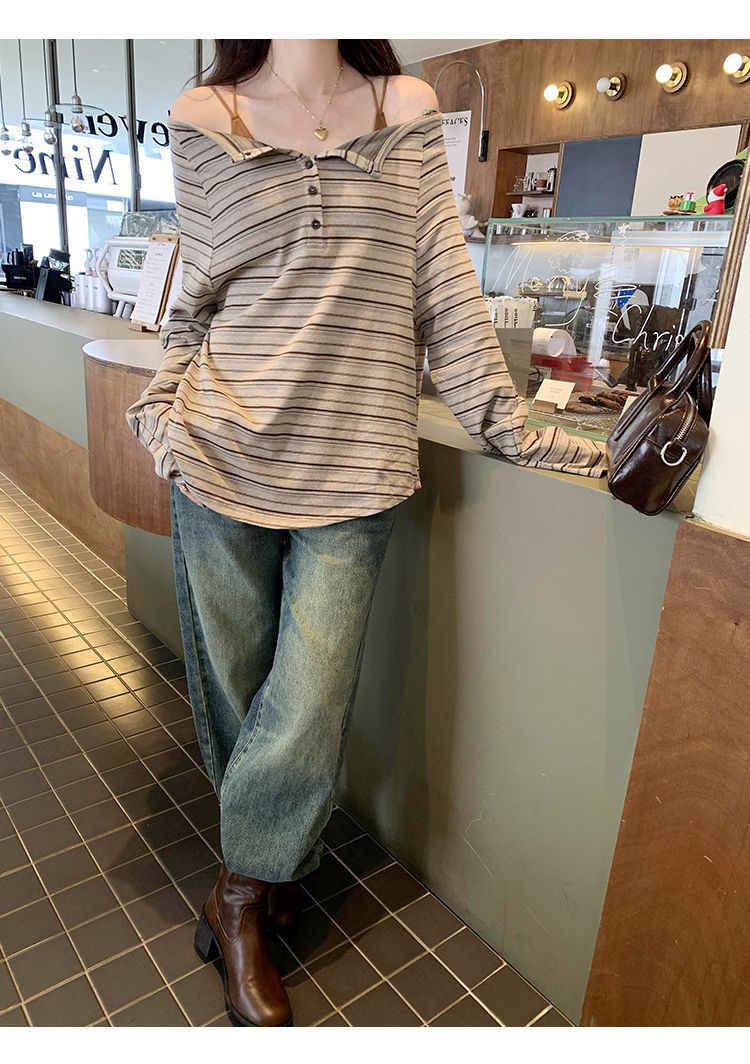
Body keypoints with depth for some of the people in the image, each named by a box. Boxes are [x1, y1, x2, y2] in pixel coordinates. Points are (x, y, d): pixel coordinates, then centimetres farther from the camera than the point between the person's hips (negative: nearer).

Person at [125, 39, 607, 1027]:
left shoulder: (410, 114, 11)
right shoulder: (205, 121, 10)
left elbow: (445, 290, 6)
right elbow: (192, 303, 11)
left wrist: (507, 424, 1)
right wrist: (160, 405, -3)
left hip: (354, 469, 0)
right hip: (222, 459, 1)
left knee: (307, 708, 1)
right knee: (235, 688, 11)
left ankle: (242, 898, 28)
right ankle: (266, 877, 37)